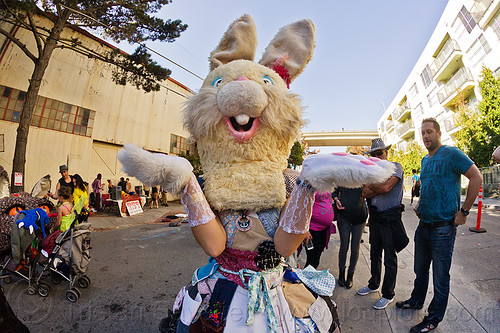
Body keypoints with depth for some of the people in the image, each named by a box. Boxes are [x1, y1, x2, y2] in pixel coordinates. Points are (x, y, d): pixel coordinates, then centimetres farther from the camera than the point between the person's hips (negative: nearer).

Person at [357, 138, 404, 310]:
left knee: (390, 258, 5)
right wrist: (380, 189, -17)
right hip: (375, 217, 7)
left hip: (390, 218, -6)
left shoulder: (395, 166, -7)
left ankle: (388, 294, 21)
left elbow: (386, 187, -24)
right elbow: (364, 193, -1)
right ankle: (373, 284, 37)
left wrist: (371, 184, -8)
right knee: (374, 254, 19)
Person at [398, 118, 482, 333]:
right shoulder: (425, 160, 12)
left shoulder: (451, 154, -10)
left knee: (440, 277, 7)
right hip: (423, 225, 7)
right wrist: (419, 205, 11)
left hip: (443, 227, -7)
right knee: (420, 269, 21)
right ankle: (417, 301, 40)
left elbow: (476, 178, -15)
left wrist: (464, 211, -16)